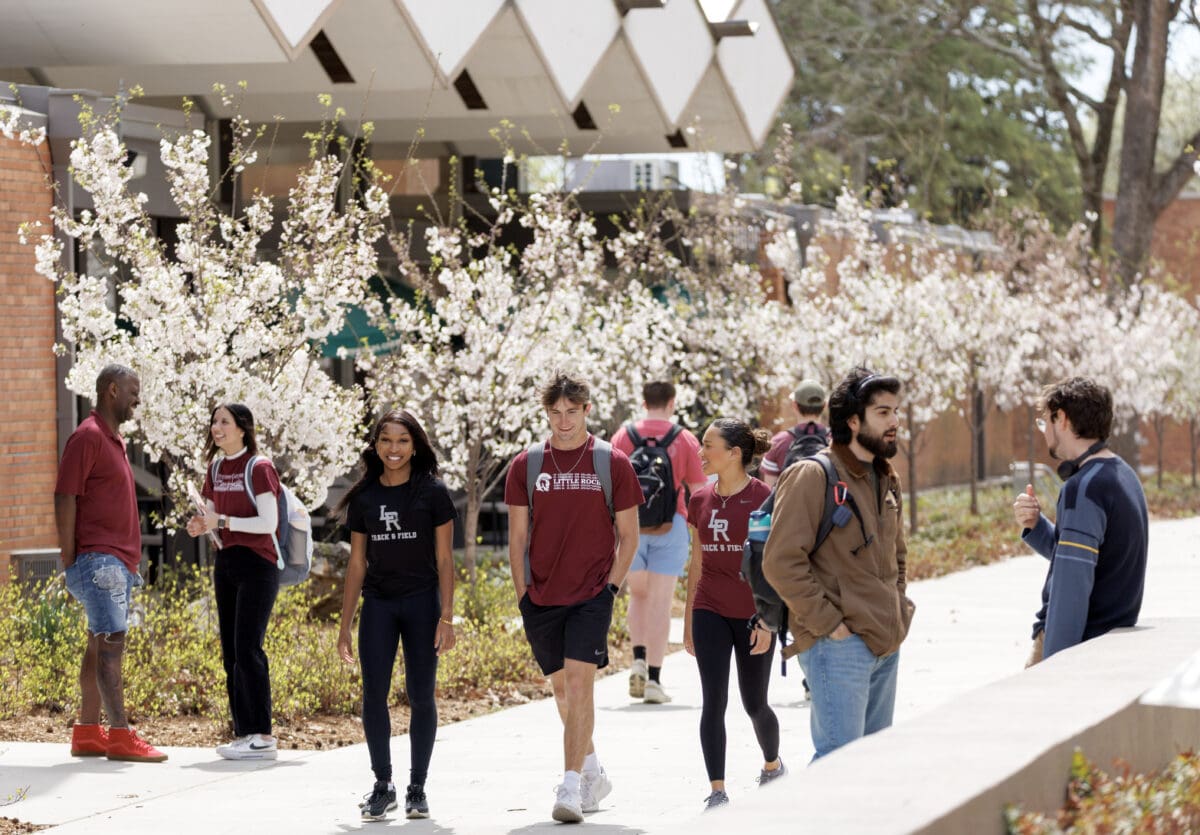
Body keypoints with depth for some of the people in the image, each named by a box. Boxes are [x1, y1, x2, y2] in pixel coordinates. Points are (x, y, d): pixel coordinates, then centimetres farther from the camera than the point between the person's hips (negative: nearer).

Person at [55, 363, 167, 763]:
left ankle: (87, 733, 11)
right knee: (111, 643, -12)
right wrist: (69, 562, -15)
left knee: (101, 646, 9)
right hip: (99, 560, -10)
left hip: (119, 563, 10)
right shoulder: (87, 436, -10)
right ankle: (120, 736, -15)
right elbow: (64, 500, -14)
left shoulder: (113, 439, 19)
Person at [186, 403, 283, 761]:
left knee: (247, 648, -12)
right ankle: (244, 734, 11)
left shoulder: (259, 468, -10)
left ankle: (263, 737, -11)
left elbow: (268, 522, -16)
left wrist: (222, 521, -20)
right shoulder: (216, 469, 13)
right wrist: (201, 526, -2)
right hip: (226, 563, 8)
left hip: (257, 564, -8)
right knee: (230, 651, 7)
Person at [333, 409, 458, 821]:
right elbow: (356, 564, 10)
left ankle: (417, 788, 12)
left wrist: (446, 617, -9)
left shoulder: (432, 492, -2)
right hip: (378, 604, 2)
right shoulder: (364, 497, 6)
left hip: (422, 601, -2)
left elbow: (444, 559, -2)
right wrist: (345, 625, 7)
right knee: (373, 694, -6)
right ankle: (382, 786, 3)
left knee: (420, 695, 2)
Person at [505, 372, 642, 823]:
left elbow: (628, 535, 4)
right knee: (562, 689, 13)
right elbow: (517, 537, 9)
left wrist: (611, 586, -5)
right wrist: (523, 594, 3)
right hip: (541, 597, 3)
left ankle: (571, 787, -16)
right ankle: (593, 774, 31)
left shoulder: (612, 463, -1)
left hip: (591, 596, -3)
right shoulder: (526, 465, 5)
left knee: (580, 684, -14)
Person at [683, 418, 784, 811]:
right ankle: (717, 792, -3)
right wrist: (688, 620, 12)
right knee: (713, 702, -5)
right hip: (710, 612, 3)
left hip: (752, 614, -3)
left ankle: (772, 765, 36)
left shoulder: (764, 498, -10)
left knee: (754, 704, 8)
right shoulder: (700, 501, 5)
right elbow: (697, 563, 12)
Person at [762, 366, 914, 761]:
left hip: (886, 646, 9)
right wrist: (828, 623, -17)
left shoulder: (887, 480, 16)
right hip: (838, 646, -9)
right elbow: (781, 561, -17)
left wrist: (899, 610, 16)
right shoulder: (813, 476, -11)